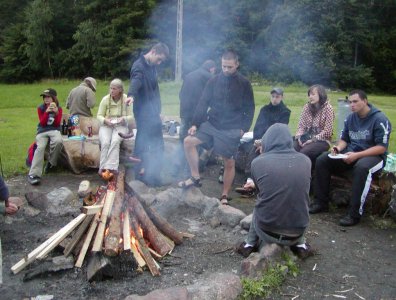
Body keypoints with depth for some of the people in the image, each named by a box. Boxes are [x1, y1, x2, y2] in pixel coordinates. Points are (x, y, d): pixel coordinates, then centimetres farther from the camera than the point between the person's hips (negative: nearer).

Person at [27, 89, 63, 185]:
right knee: (40, 147, -29)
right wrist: (47, 112, -13)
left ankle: (51, 163, -11)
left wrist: (56, 113, -16)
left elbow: (57, 124, 0)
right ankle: (34, 174, -38)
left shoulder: (59, 108, 8)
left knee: (58, 141, -37)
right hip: (42, 131, 0)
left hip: (54, 130, 0)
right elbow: (42, 123, -1)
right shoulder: (40, 108, 8)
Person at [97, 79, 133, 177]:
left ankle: (110, 167, -32)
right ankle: (103, 167, -24)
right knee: (105, 142, -29)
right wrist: (105, 120, -17)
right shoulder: (105, 99, -2)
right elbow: (99, 115, 4)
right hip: (106, 126, 1)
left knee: (115, 141, -32)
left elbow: (130, 116, 1)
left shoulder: (126, 100, -3)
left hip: (121, 126, -1)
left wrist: (124, 118, -21)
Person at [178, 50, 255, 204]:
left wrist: (243, 128, -10)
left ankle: (224, 196, 20)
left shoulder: (244, 84, -4)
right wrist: (195, 124, -8)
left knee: (229, 162, 3)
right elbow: (203, 103, 0)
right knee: (188, 141, -13)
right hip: (211, 124, 3)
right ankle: (195, 177, 2)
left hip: (232, 129, -2)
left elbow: (249, 109, 0)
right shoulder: (214, 81, 1)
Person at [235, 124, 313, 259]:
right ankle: (300, 245, 26)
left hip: (267, 231, -1)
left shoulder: (258, 162, -10)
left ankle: (249, 244, 30)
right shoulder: (305, 161, -1)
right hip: (297, 232, 2)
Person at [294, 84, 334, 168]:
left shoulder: (328, 108, -5)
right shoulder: (306, 107, 11)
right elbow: (301, 125, 8)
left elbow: (327, 132, -11)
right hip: (306, 138, 5)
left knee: (303, 153, -32)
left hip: (321, 140, -5)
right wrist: (299, 137, -11)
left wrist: (313, 139, -17)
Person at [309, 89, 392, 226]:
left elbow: (382, 148, -16)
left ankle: (354, 214, -32)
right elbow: (344, 139, 14)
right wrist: (338, 148, -10)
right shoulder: (350, 118, 6)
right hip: (351, 153, 6)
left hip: (373, 155, -6)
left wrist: (356, 155, -26)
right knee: (322, 160, -13)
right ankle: (321, 202, -6)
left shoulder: (380, 119, -12)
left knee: (362, 167, -40)